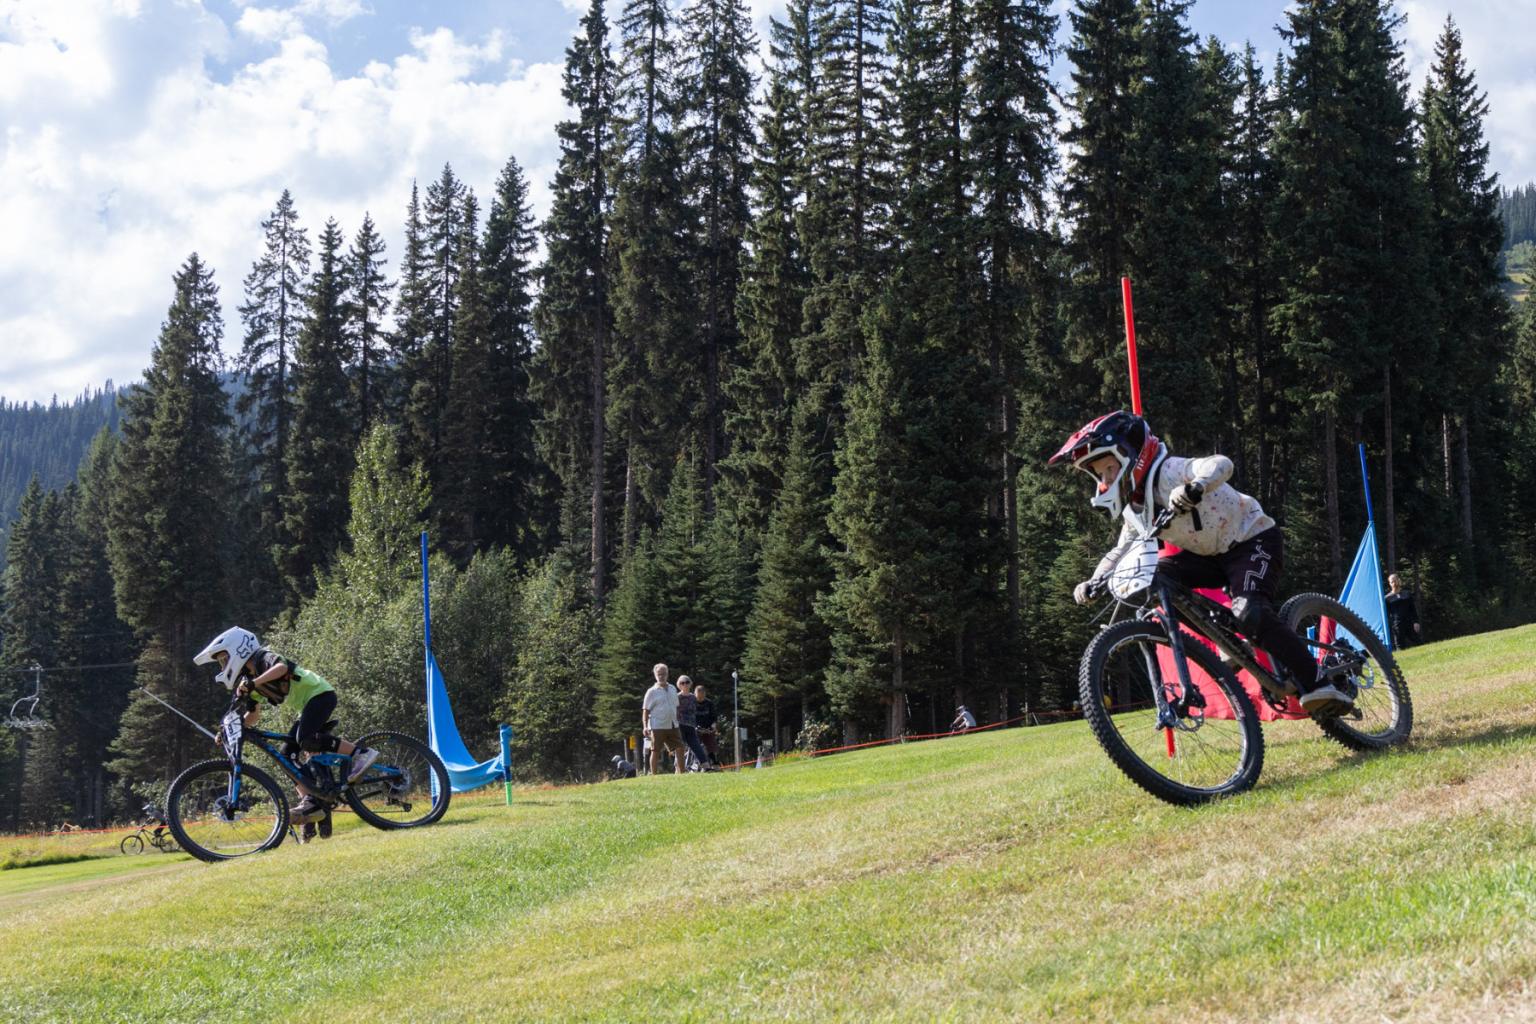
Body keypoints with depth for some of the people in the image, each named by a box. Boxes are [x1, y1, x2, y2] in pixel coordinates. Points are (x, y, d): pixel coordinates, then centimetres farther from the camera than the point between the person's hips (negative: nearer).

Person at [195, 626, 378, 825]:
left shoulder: (263, 658, -11)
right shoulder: (250, 682, 15)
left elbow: (281, 667, -35)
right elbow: (253, 715, 22)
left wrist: (252, 684, -42)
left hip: (320, 694, -10)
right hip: (308, 705, 10)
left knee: (305, 740, -29)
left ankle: (360, 753, -24)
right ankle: (310, 801, -6)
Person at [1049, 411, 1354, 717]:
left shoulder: (1168, 472, -24)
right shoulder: (1134, 509, 3)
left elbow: (1221, 464, -41)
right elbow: (1122, 551, 15)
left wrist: (1194, 488, -63)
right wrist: (1094, 582, -4)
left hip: (1252, 539, -8)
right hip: (1210, 553, 8)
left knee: (1250, 612, -32)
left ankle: (1318, 686, -23)